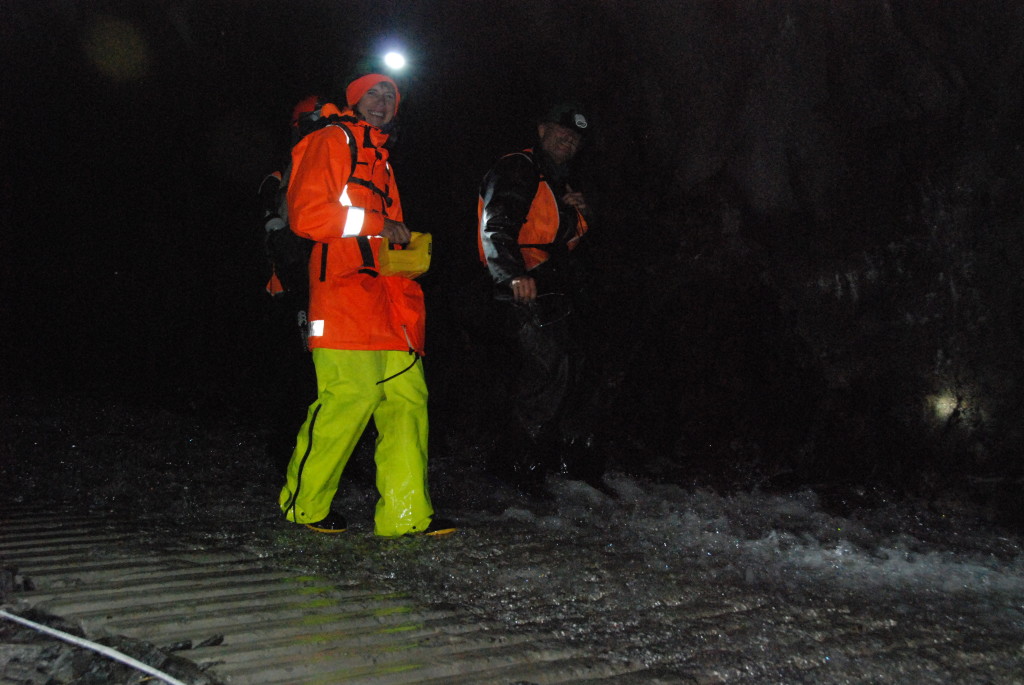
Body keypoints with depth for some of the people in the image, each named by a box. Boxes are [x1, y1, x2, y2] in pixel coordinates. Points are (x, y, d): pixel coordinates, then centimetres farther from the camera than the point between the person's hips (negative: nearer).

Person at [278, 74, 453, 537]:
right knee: (350, 396, -13)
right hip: (345, 294, -8)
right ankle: (304, 503, 4)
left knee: (406, 397, 0)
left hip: (387, 296, 8)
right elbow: (306, 214, -10)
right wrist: (376, 224, -11)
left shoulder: (379, 157, 28)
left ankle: (406, 513, 2)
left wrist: (405, 241, 12)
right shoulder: (330, 143, 3)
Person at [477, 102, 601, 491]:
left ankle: (553, 450, 29)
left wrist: (580, 215, 4)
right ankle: (520, 459, -4)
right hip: (528, 289, -9)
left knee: (566, 369, 14)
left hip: (558, 290, 10)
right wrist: (514, 275, -35)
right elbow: (495, 228, -20)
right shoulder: (516, 171, -7)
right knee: (549, 371, -14)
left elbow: (571, 237, 28)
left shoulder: (563, 182, 22)